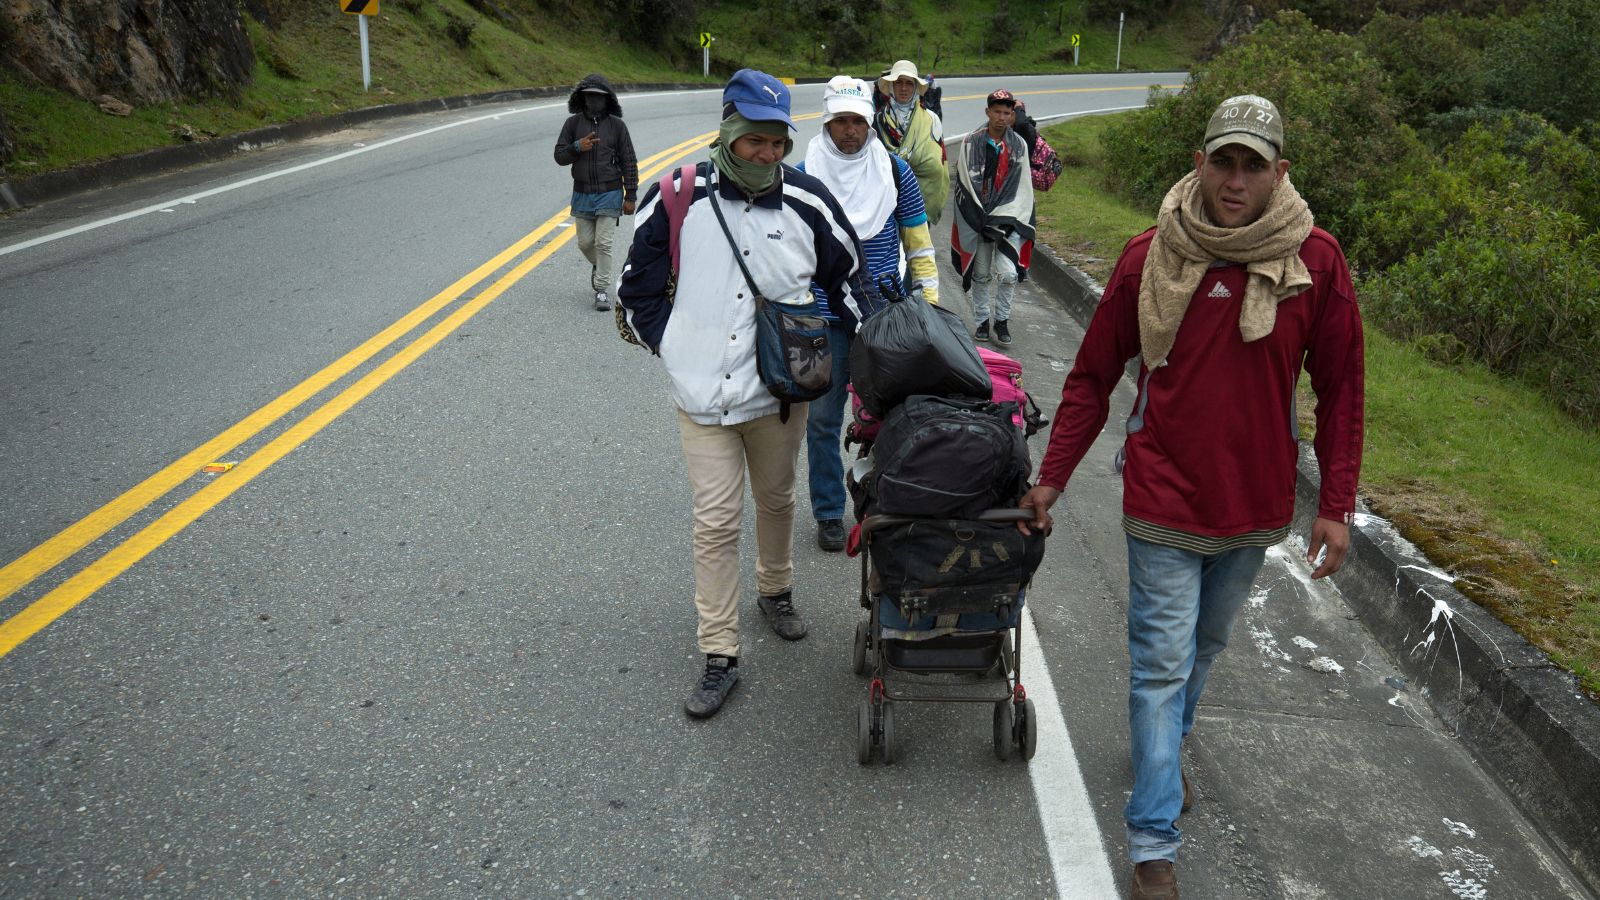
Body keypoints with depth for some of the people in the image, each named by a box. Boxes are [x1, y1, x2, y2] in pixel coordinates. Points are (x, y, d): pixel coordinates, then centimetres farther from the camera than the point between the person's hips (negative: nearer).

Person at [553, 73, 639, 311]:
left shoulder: (616, 125, -2)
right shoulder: (573, 123, 2)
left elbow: (629, 162, 0)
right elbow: (559, 156, 2)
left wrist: (630, 196, -3)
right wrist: (577, 147, -18)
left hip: (609, 194, -3)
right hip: (582, 194, 3)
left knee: (603, 242, -8)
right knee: (585, 242, 11)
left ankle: (602, 290, -1)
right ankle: (599, 267, 41)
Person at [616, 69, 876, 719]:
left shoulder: (808, 203, -5)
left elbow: (847, 280, 11)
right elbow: (639, 289, 2)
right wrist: (676, 349, -2)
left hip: (778, 391, 2)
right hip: (702, 396, -2)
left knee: (776, 501, 20)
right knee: (715, 523, -1)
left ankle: (776, 592, 47)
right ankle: (719, 658, 8)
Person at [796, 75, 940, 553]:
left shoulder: (895, 170, 2)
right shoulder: (804, 174, -2)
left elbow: (918, 241, 10)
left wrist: (929, 299, 6)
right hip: (825, 319, -1)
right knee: (823, 418, 5)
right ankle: (829, 514, 19)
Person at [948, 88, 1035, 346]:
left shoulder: (1019, 145, 5)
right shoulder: (971, 143, -1)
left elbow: (1023, 189, 8)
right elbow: (964, 182, -2)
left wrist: (1009, 218, -3)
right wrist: (981, 216, -9)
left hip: (1009, 221, 0)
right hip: (976, 220, 0)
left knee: (1008, 273, -12)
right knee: (981, 275, 9)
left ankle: (1002, 320, 8)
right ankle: (982, 321, 25)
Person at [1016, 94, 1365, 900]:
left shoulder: (1315, 261, -8)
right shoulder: (1151, 258, -9)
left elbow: (1340, 392, -1)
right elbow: (1093, 375, -1)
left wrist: (1336, 506, -3)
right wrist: (1052, 477, 0)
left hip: (1255, 506, 2)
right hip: (1164, 502, -2)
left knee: (1205, 646, 22)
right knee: (1162, 666, 1)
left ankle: (1170, 743, 49)